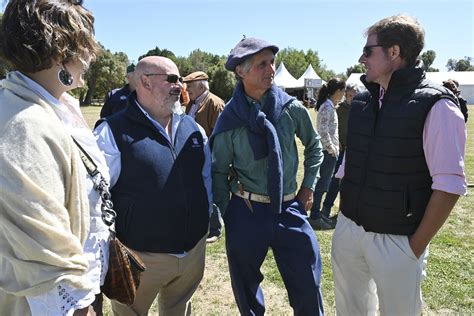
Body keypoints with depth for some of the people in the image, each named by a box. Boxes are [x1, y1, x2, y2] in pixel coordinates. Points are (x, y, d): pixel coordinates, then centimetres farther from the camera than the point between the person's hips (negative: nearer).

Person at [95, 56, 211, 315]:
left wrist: (206, 222, 11)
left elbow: (207, 177, 14)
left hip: (194, 251, 5)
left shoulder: (193, 128, 5)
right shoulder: (113, 132, -13)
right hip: (141, 256, -5)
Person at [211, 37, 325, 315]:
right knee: (245, 287, 17)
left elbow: (314, 146, 14)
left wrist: (308, 185, 9)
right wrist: (223, 214, 1)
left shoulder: (292, 108, -4)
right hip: (245, 211, -1)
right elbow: (219, 171, 1)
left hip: (289, 208, 1)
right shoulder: (229, 119, -8)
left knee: (307, 286, 10)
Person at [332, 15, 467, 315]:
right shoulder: (362, 101, 4)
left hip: (397, 240, -5)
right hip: (348, 230, 6)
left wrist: (416, 245, -12)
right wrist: (346, 212, 11)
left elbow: (449, 185, -15)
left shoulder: (435, 106, -14)